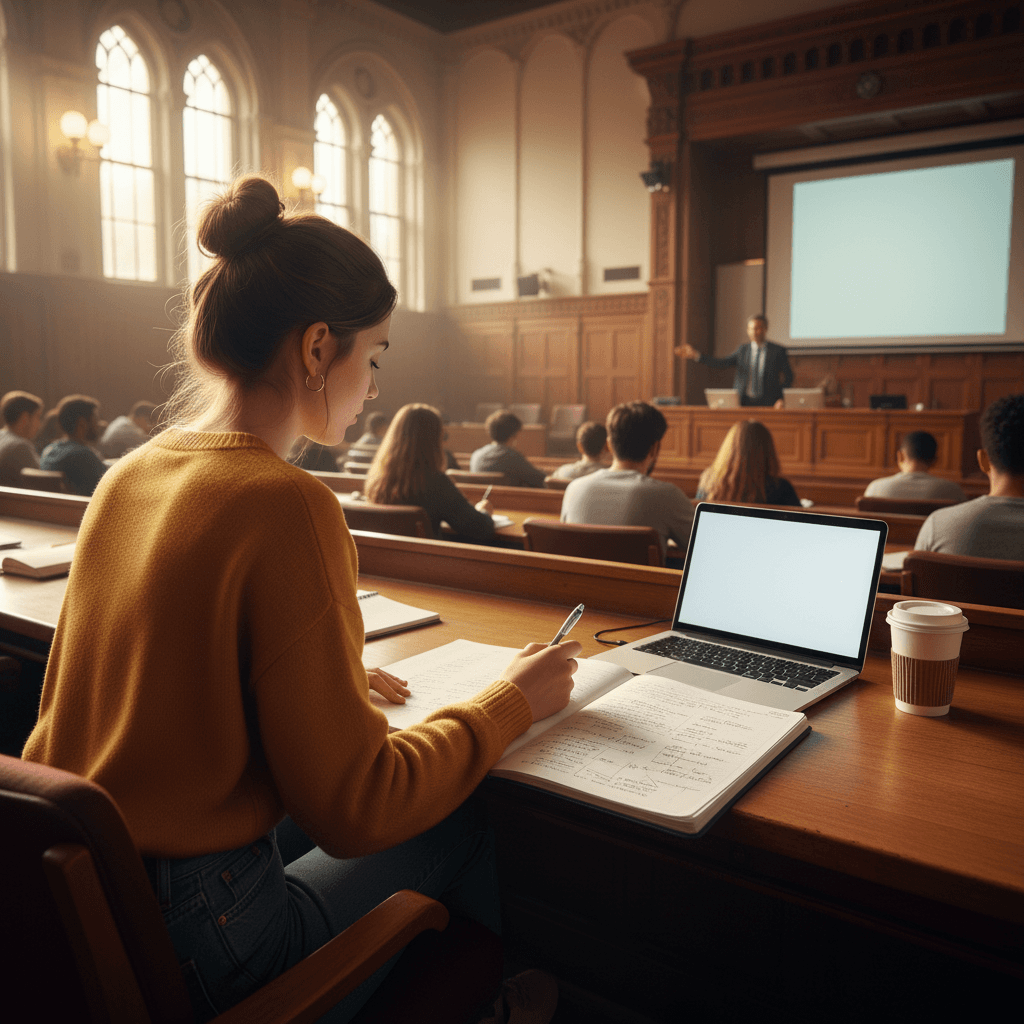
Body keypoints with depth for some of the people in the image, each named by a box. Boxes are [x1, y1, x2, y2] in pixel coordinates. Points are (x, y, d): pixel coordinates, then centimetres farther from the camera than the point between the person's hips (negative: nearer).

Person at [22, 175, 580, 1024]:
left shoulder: (128, 477, 2)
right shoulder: (287, 505, -23)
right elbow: (354, 810, -20)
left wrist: (326, 685, 12)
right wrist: (511, 704, -8)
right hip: (186, 950, -7)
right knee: (466, 827, 9)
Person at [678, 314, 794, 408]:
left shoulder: (778, 351, 6)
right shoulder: (743, 350, 14)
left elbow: (788, 377, 7)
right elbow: (721, 362, 3)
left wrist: (782, 399, -7)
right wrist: (696, 355, -8)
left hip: (767, 404, -2)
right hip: (743, 403, 2)